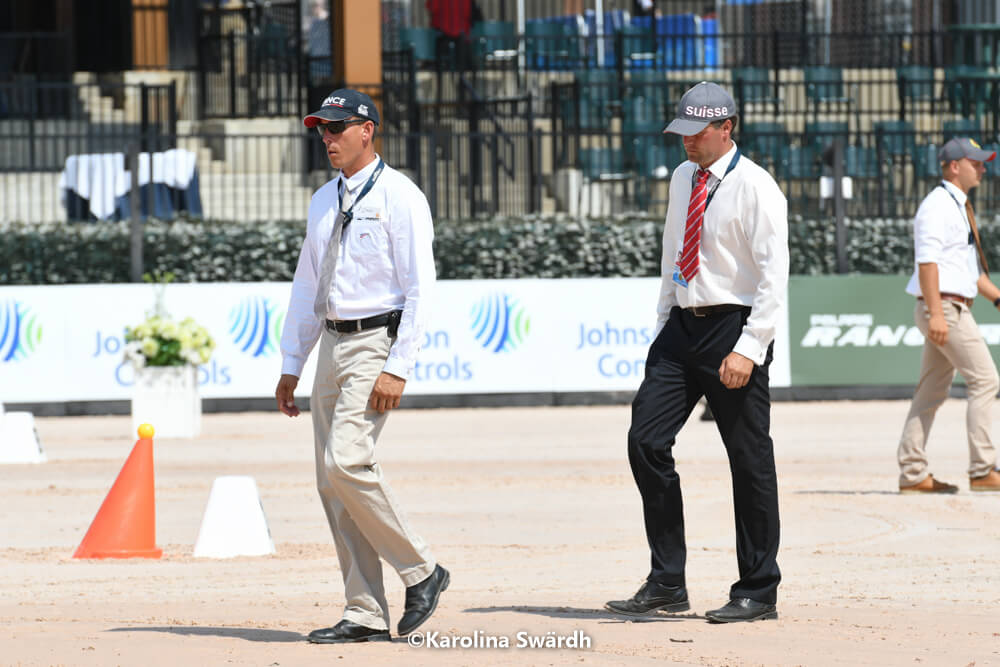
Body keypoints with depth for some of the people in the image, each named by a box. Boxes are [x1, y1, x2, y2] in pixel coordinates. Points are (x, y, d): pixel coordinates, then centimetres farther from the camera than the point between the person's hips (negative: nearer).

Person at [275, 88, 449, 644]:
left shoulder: (400, 197, -8)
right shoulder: (324, 201, 16)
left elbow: (420, 287, -14)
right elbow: (307, 285, 22)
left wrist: (397, 369, -21)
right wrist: (291, 366, 17)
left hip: (378, 342, -8)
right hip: (332, 345, 8)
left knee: (347, 462, -21)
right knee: (333, 482, 3)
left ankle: (421, 571, -6)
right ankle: (367, 616, 5)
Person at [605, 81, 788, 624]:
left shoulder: (755, 188, -11)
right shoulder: (683, 179, 13)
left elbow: (774, 274, -15)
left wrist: (748, 349, -22)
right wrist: (662, 328, 15)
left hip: (734, 328, -7)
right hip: (683, 325, 7)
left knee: (749, 458, -2)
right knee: (646, 441, -1)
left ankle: (758, 592, 7)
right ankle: (666, 583, 4)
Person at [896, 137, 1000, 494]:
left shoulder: (959, 207, 20)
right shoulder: (937, 205, -12)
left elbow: (970, 266, 26)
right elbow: (927, 262, -20)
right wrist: (936, 314, -27)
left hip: (954, 308, 10)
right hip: (945, 306, -10)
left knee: (932, 391, 8)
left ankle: (913, 474, 9)